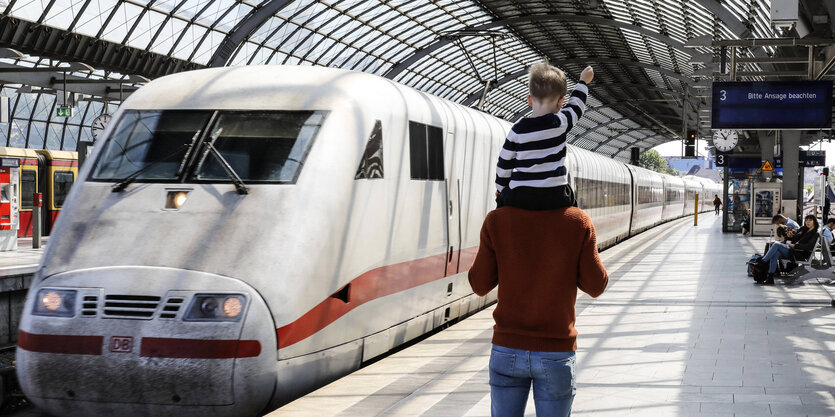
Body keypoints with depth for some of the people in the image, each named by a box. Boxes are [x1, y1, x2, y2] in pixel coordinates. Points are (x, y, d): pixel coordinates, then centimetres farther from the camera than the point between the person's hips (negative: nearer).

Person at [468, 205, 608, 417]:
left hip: (508, 349, 1)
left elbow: (480, 285, 1)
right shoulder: (578, 221, -7)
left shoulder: (497, 220, -7)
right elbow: (596, 286, -4)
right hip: (557, 352, -1)